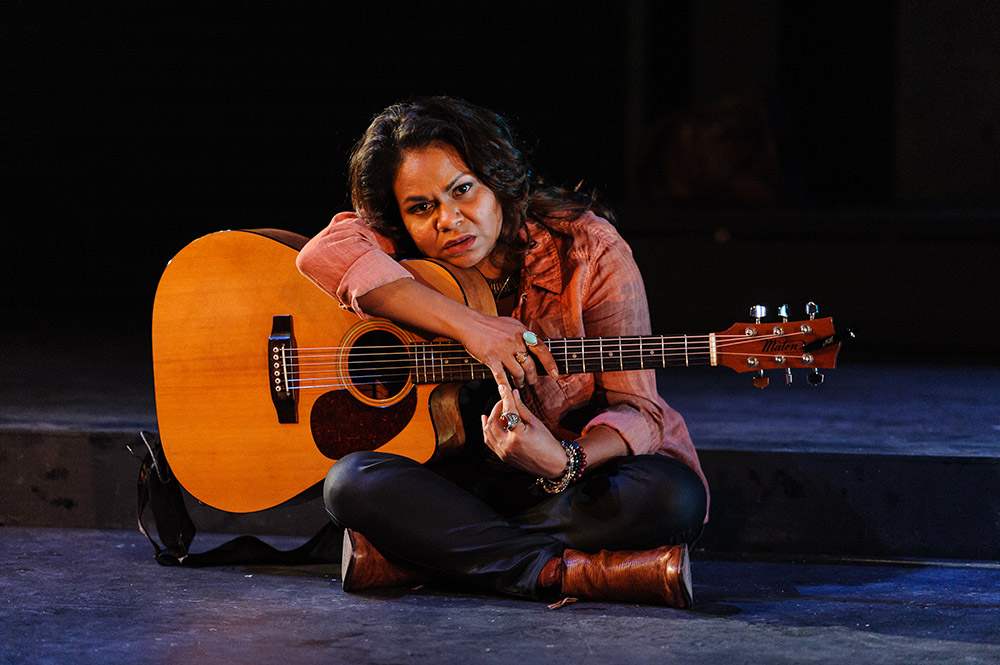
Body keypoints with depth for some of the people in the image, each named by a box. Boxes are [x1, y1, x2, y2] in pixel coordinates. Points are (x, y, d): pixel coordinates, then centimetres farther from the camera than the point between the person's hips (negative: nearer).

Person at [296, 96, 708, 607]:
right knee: (352, 481, -27)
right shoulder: (405, 254, -3)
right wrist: (467, 326, -34)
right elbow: (325, 253, -28)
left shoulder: (586, 251, -10)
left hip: (579, 474, -1)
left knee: (674, 495, -33)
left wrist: (564, 461, -37)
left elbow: (637, 408, -14)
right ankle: (570, 572, -31)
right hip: (461, 478, 1)